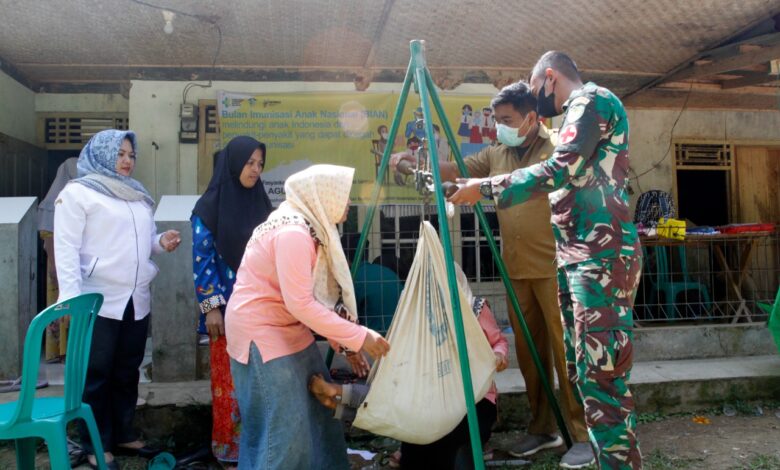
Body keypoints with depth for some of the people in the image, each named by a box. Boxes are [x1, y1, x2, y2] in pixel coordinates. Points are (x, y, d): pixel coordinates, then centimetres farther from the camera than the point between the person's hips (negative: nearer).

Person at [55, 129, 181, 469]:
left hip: (136, 301, 7)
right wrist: (71, 297, -18)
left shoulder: (138, 195, 18)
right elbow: (66, 248, -10)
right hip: (97, 302, -6)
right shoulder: (78, 192, -3)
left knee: (127, 372, 15)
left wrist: (162, 242, -1)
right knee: (96, 376, 4)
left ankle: (123, 435, 29)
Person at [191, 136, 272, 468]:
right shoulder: (209, 207, -6)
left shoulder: (260, 203, 8)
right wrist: (211, 307, -12)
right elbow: (202, 260, -8)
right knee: (229, 380, 4)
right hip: (228, 308, -4)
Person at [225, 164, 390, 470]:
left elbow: (318, 295, 11)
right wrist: (358, 336, -23)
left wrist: (344, 342, 7)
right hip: (262, 332, -10)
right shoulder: (293, 232, -23)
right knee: (283, 431, -5)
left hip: (289, 330, 10)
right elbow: (301, 304, -27)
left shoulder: (309, 225, 8)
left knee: (321, 408, 14)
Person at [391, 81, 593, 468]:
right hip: (517, 271, 6)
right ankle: (542, 428, 23)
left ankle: (582, 434, 10)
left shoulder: (559, 147, -4)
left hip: (554, 268, -6)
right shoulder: (496, 154, 13)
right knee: (528, 351, 10)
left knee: (564, 349, -2)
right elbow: (455, 170, 7)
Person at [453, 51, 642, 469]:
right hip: (575, 256, 10)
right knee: (582, 370, 10)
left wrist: (487, 188, -11)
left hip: (602, 256, -10)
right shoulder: (579, 112, 25)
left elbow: (561, 171, -17)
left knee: (602, 374, -10)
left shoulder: (593, 101, -4)